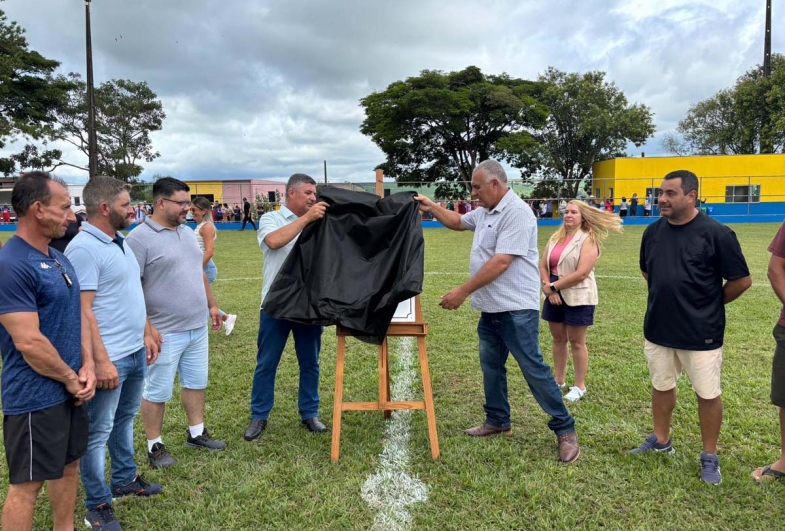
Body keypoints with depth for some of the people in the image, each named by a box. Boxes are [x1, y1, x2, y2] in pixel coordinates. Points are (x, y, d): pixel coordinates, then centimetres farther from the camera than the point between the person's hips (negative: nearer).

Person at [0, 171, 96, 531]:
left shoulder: (58, 258, 7)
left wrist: (86, 368, -2)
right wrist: (70, 378, -11)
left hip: (70, 389, 8)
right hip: (35, 397, -8)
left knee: (68, 465, 20)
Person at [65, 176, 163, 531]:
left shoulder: (120, 242, 10)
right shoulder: (84, 249, -19)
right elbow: (83, 310, -22)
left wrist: (146, 334, 17)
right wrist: (101, 360, -23)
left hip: (135, 352, 9)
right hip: (110, 358, -9)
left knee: (125, 419, 22)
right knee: (99, 431, 6)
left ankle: (125, 479, 39)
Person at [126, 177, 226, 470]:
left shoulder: (188, 232, 10)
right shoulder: (140, 238, -15)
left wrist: (211, 304, 18)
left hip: (197, 328, 8)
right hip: (164, 333, -7)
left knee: (196, 383, 18)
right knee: (157, 392, 7)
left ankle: (197, 433, 34)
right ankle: (154, 446, 23)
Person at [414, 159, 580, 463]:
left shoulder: (516, 213, -18)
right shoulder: (484, 212, 12)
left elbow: (501, 262, -26)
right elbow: (457, 222, 31)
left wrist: (463, 291, -24)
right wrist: (431, 207, 17)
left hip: (516, 309, -9)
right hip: (490, 308, 10)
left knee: (533, 368, -4)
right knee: (491, 365, 17)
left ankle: (565, 429, 9)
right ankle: (497, 419, 32)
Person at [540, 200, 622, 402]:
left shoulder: (588, 239, -11)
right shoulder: (556, 237, 10)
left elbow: (582, 272, -20)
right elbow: (543, 265, 7)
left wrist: (553, 286, -16)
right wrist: (548, 288, -11)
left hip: (578, 298, -6)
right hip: (555, 296, 6)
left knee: (576, 342, 3)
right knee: (558, 339, 14)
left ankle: (580, 386, 16)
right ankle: (559, 381, 27)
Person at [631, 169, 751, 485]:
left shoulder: (716, 233, -16)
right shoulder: (653, 232, 0)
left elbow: (741, 281, -9)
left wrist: (708, 305, 1)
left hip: (701, 333, -5)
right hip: (658, 328, 5)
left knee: (708, 394, 9)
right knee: (661, 386, 18)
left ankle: (710, 457, 26)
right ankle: (661, 441, 37)